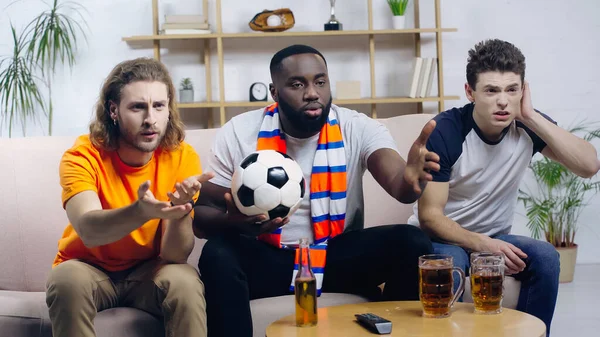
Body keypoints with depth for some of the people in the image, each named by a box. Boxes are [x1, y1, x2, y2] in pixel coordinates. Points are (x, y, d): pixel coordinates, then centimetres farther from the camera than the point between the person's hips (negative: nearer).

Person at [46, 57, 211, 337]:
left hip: (148, 272, 1)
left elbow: (175, 255, -19)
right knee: (68, 279, -33)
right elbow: (88, 230, -37)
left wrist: (181, 210, -39)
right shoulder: (83, 156, -18)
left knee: (185, 280, -30)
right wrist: (141, 211, -56)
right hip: (90, 269, 0)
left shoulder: (182, 157, -14)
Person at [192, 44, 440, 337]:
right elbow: (200, 215, -5)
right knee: (218, 255, -32)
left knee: (412, 244, -23)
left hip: (338, 253, 1)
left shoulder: (359, 129, -10)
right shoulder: (238, 134, -9)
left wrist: (409, 180, -54)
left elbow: (397, 183, -27)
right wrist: (235, 221, -30)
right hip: (267, 256, -1)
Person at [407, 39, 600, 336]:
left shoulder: (528, 126, -10)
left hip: (493, 237, 4)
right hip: (441, 237, -3)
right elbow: (429, 216, -19)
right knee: (450, 263, -36)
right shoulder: (444, 131, -20)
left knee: (545, 257, -24)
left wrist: (532, 117, -26)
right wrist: (482, 244, -33)